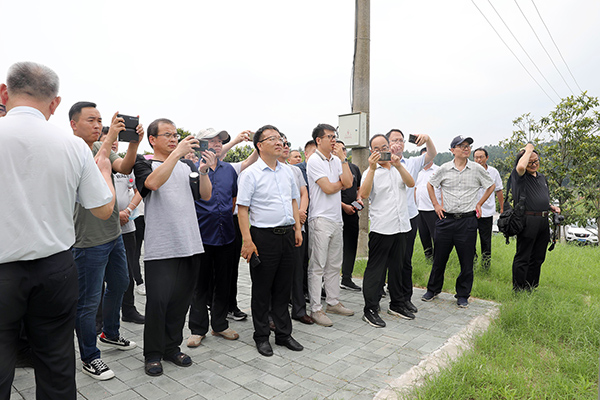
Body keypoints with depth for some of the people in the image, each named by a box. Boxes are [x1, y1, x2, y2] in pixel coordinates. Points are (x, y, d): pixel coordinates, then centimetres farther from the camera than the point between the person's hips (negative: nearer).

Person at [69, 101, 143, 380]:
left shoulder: (103, 148, 9)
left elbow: (124, 168, -7)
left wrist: (134, 144, -25)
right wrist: (110, 137, -33)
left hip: (114, 234, 8)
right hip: (89, 241, -8)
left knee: (119, 284, 22)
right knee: (89, 301, 3)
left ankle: (110, 334, 43)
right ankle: (89, 357, 20)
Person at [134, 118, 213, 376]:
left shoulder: (187, 165, 15)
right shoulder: (144, 164, 2)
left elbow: (206, 196, 7)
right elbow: (153, 182, -21)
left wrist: (203, 171, -9)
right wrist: (177, 153, -22)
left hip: (190, 244, 5)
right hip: (160, 247, -4)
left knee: (181, 299, 11)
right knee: (158, 300, -3)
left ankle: (172, 347, 27)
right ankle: (153, 354, 17)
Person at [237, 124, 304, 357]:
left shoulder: (287, 172, 12)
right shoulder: (251, 174, -8)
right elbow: (242, 208, -11)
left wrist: (297, 229, 11)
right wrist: (247, 240, -17)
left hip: (287, 235, 6)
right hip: (264, 236, -6)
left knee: (283, 287, 14)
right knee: (262, 289, 6)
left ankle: (283, 333, 28)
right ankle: (261, 337, 21)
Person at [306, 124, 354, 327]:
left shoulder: (336, 160, 13)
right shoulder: (314, 161, -8)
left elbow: (348, 183, 0)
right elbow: (327, 188, -15)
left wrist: (342, 157, -1)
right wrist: (341, 183, 4)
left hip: (336, 218, 8)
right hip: (320, 219, -8)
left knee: (334, 265, 15)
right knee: (317, 267, -1)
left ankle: (333, 302, 27)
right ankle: (316, 309, 7)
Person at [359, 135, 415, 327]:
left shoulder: (399, 168, 13)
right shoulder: (370, 172, -1)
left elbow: (411, 183, -5)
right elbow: (364, 194, -18)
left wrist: (398, 165, -18)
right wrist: (372, 169, -24)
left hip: (401, 226, 5)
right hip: (381, 228, -5)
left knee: (397, 266, 16)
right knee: (375, 268, -2)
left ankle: (397, 304, 30)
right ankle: (370, 310, 6)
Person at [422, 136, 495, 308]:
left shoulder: (477, 169, 1)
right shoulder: (444, 169, 1)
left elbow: (491, 186, 16)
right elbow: (430, 184, 15)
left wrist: (479, 204, 9)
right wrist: (436, 205, 8)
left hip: (468, 220, 0)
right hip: (446, 219, 0)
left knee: (466, 260, 5)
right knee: (439, 257, 8)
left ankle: (463, 295, 21)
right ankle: (433, 289, 25)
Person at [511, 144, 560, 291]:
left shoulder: (542, 177, 20)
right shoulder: (520, 176, -5)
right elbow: (520, 166, -30)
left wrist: (552, 207, 10)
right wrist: (528, 150, -13)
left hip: (543, 222, 8)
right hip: (527, 222, -8)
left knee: (538, 258, 14)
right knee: (523, 258, -2)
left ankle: (532, 288, 25)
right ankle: (518, 290, 6)